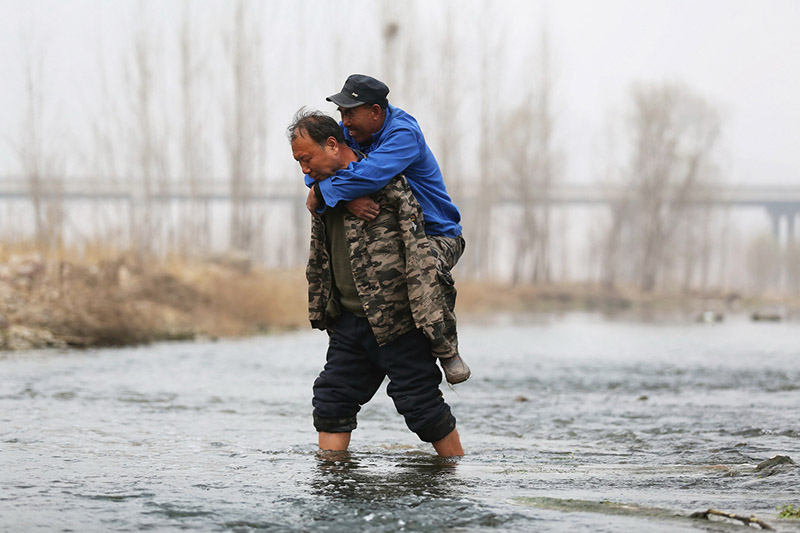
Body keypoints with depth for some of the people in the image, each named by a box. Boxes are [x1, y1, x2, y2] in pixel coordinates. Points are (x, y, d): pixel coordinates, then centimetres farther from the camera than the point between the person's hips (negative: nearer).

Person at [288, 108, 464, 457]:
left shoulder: (387, 183, -13)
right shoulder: (324, 190, 13)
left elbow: (417, 251, -18)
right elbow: (318, 262, 23)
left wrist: (426, 316, -22)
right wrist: (319, 312, 23)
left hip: (396, 322, -8)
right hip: (349, 321, 8)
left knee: (421, 404, -4)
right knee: (332, 401, 6)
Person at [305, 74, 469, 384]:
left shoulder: (404, 133, -24)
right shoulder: (350, 130, -1)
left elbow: (371, 174, -41)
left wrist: (322, 195, -33)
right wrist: (347, 199, -31)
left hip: (435, 234, -7)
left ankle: (447, 347, -16)